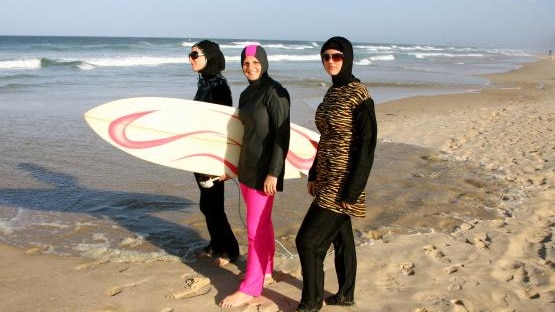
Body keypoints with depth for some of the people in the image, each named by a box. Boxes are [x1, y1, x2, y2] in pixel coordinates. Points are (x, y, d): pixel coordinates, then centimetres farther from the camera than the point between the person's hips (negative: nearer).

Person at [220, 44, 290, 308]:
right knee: (262, 223, 19)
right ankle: (266, 270, 33)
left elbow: (282, 135, -17)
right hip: (246, 166, 8)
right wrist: (233, 165, 20)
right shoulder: (246, 94, 10)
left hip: (264, 169, -8)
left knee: (255, 229, -2)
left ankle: (250, 288, 8)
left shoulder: (275, 93, -14)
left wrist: (273, 172, -20)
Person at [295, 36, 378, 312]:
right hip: (328, 180, 8)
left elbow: (366, 144, -19)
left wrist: (352, 190, -20)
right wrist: (314, 174, 16)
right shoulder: (332, 92, 9)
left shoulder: (359, 95, -17)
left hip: (341, 183, -8)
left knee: (308, 239, -5)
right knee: (340, 236, 17)